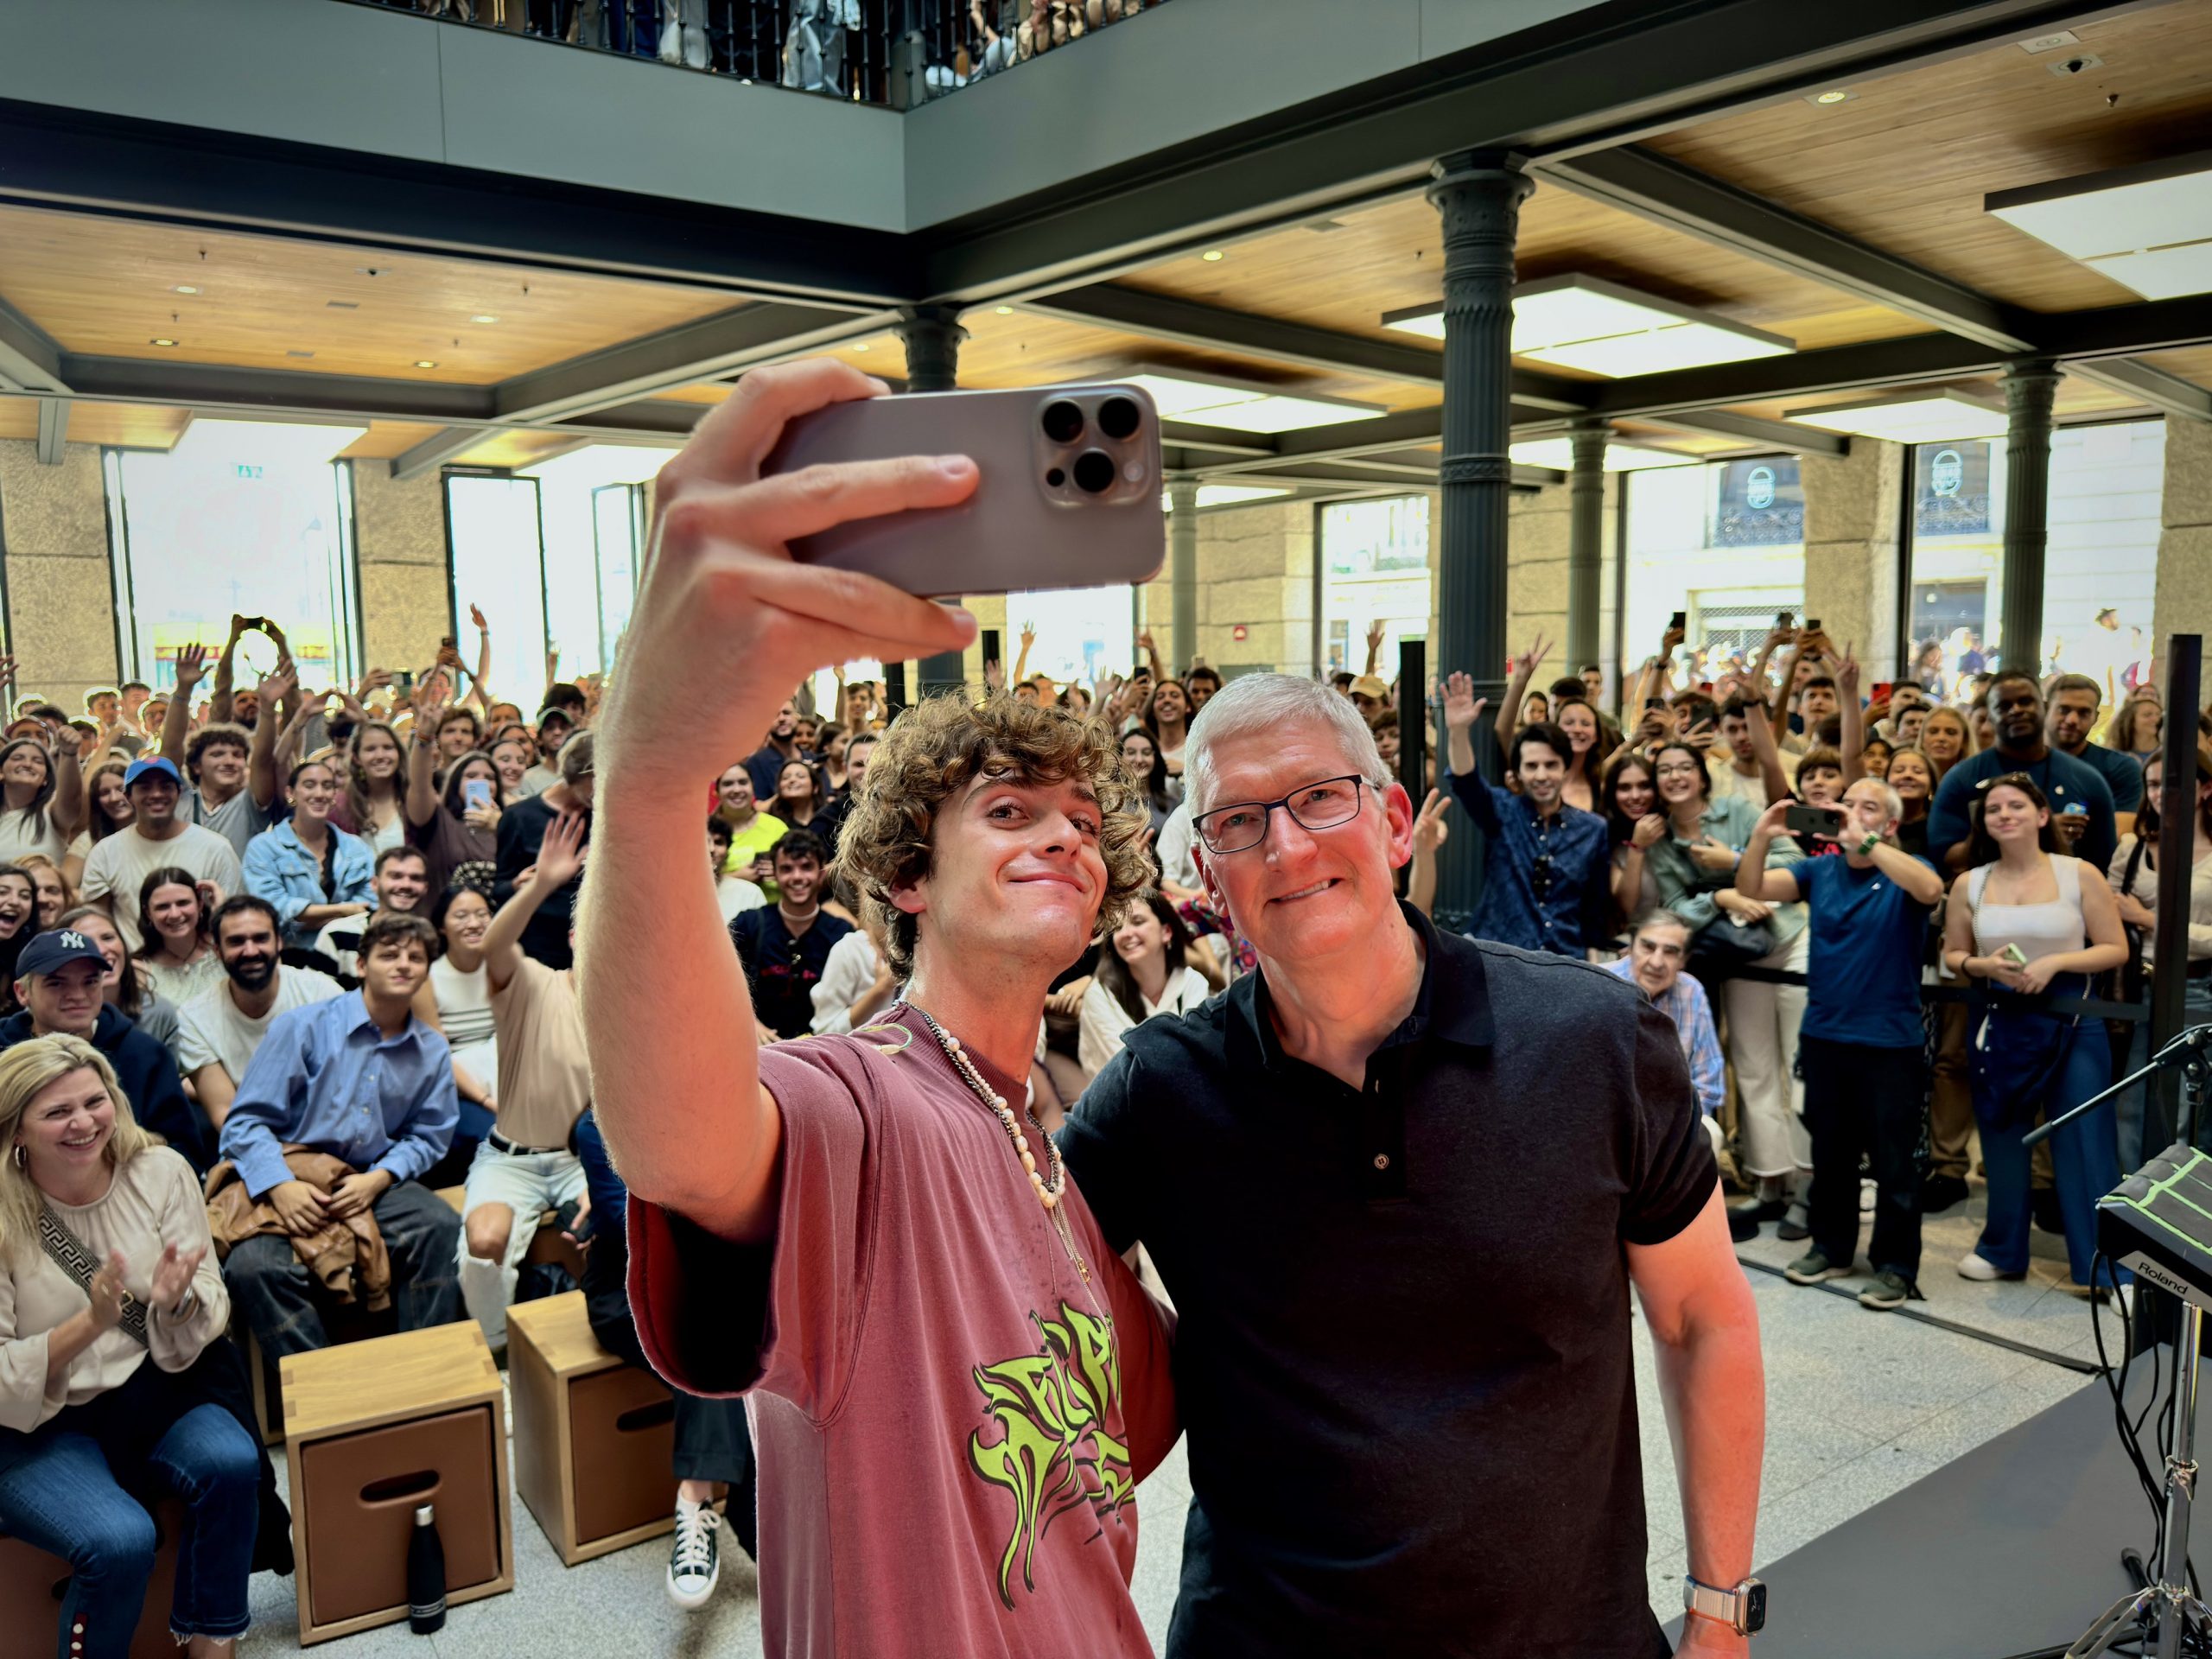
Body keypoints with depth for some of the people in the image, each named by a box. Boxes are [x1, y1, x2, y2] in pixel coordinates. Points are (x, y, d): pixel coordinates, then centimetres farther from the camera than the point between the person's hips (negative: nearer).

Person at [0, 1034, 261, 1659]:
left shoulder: (160, 1171, -7)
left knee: (232, 1464, -25)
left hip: (148, 1391, 3)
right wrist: (90, 1323, -29)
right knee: (121, 1541, -26)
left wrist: (178, 1302, -26)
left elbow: (212, 1306, -2)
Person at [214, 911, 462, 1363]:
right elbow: (247, 1120, -4)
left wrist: (378, 1178, -8)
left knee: (441, 1227, -28)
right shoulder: (303, 1027, -3)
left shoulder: (432, 1052, 7)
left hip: (370, 1179, 2)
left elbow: (427, 1135, 12)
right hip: (285, 1177, -2)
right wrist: (280, 1186, -20)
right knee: (254, 1266, -32)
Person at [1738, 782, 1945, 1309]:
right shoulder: (1819, 870, 5)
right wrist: (1761, 838, -23)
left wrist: (1865, 842, -32)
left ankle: (1896, 1265, 16)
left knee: (1894, 1161, 4)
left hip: (1891, 1042, -4)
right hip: (1823, 1036, 4)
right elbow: (1752, 889, -5)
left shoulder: (1906, 872, -5)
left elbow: (1930, 890, -29)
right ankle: (1832, 1248, 30)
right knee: (1829, 1153, 16)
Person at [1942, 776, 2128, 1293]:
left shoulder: (2078, 875, -6)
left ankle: (2106, 1265, 8)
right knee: (2002, 1138, 13)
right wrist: (1983, 965, -12)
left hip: (2072, 1021, -3)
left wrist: (2055, 962, -18)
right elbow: (1952, 954, 9)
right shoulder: (1970, 883, 1)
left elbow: (2116, 949, -4)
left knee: (2085, 1142, -3)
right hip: (1999, 1023, 3)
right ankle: (2002, 1249, 28)